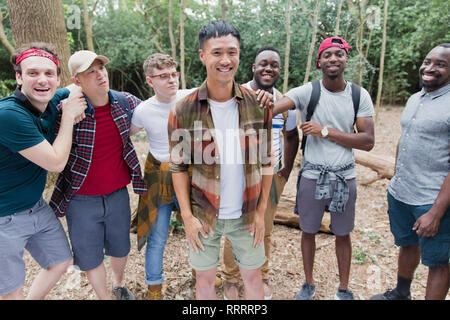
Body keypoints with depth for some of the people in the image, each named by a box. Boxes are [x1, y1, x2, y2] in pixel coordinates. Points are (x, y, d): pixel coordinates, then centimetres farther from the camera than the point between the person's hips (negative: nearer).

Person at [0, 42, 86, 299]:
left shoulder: (52, 100, -5)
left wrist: (78, 105, -5)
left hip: (37, 207, 8)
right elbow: (56, 162, -25)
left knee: (62, 262, 20)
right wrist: (68, 115, -18)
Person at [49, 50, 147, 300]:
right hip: (82, 199, -2)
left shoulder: (125, 102, -6)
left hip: (118, 193, 3)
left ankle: (119, 284, 52)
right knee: (90, 255, 15)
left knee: (120, 248, 22)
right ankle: (103, 296, 41)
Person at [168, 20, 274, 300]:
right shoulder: (183, 112, -11)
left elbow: (265, 162, 0)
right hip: (204, 215, -1)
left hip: (246, 215, 1)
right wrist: (187, 216, -8)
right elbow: (179, 167, -4)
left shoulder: (259, 105, -7)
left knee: (253, 277, 19)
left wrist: (261, 211, -2)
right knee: (205, 280, 18)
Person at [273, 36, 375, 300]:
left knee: (343, 235, 16)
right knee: (309, 231, 15)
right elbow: (271, 109, -25)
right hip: (312, 176, -1)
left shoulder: (360, 96, -3)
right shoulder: (307, 92, -9)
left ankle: (344, 289, 38)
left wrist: (326, 131, -18)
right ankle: (309, 284, 38)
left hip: (344, 177, 1)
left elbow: (368, 142, -9)